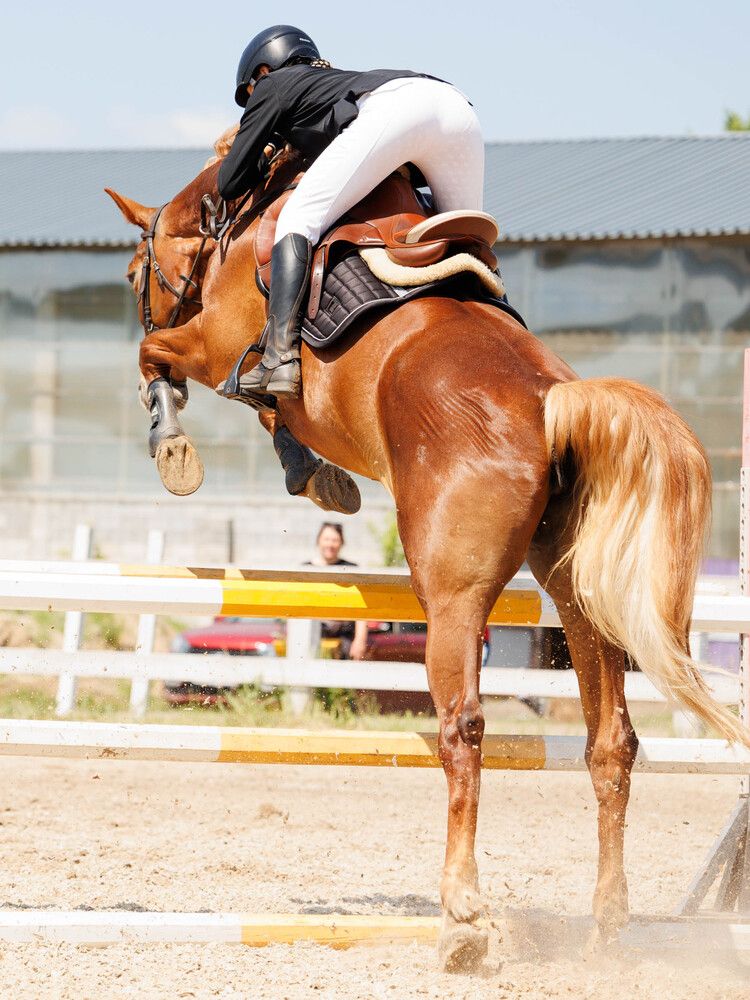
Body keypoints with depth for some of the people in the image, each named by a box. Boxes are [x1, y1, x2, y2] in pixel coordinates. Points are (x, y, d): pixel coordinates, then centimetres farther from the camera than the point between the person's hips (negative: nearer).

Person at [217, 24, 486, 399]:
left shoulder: (272, 86, 28)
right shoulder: (337, 79, 44)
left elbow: (230, 184, 24)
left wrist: (264, 162, 45)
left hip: (393, 111, -6)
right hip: (459, 105, 6)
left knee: (298, 220, -5)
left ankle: (281, 358, -21)